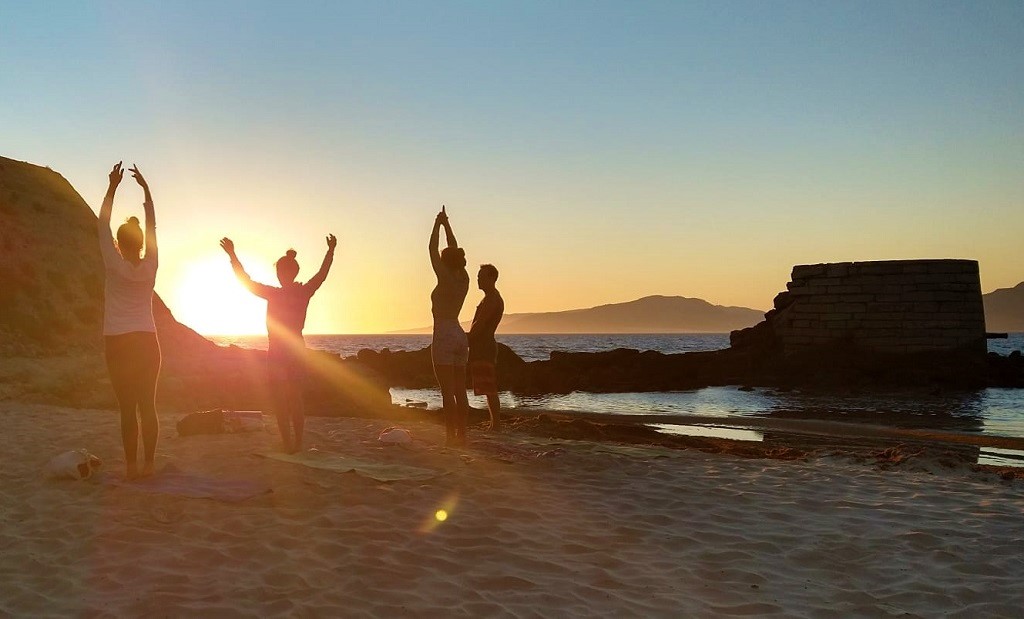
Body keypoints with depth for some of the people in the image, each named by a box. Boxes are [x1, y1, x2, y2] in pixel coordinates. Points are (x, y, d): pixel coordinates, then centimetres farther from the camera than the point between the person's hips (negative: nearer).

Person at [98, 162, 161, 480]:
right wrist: (146, 189, 15)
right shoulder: (150, 266, 0)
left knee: (127, 408, -1)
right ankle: (148, 464, 4)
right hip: (147, 342, 3)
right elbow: (152, 228, 10)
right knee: (148, 406, 4)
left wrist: (112, 187, 3)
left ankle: (131, 466, -1)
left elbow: (103, 226, -1)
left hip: (118, 344, -2)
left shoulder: (115, 266, -7)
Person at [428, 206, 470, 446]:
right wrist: (447, 225, 22)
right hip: (459, 335, 8)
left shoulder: (445, 278, -11)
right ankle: (461, 434, 9)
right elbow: (455, 250, 18)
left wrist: (438, 224, 5)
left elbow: (432, 250, -4)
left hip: (444, 336, -8)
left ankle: (451, 435, -9)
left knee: (448, 392, -8)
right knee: (460, 391, 7)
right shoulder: (463, 279, 7)